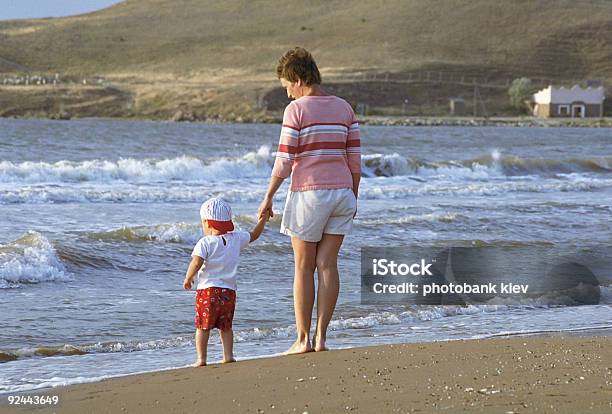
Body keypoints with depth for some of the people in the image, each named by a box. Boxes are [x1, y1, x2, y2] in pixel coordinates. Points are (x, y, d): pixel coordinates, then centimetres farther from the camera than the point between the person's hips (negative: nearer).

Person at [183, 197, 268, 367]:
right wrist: (263, 220, 33)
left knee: (202, 327, 1)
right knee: (226, 327, 15)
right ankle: (228, 355, 9)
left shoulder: (205, 243, -9)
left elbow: (196, 263, -19)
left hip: (207, 289, -5)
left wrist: (188, 279, -6)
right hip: (229, 291, 5)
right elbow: (253, 235, 23)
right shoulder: (236, 238, 7)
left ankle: (201, 358, -2)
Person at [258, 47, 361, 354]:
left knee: (304, 267, 4)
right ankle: (321, 337, 5)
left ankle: (303, 339, 5)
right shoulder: (344, 108, 8)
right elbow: (355, 159, 8)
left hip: (308, 193, -5)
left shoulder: (296, 109, -9)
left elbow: (284, 160, -10)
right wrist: (353, 198, 16)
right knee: (328, 264, 6)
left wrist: (268, 197, -3)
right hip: (341, 191, 5)